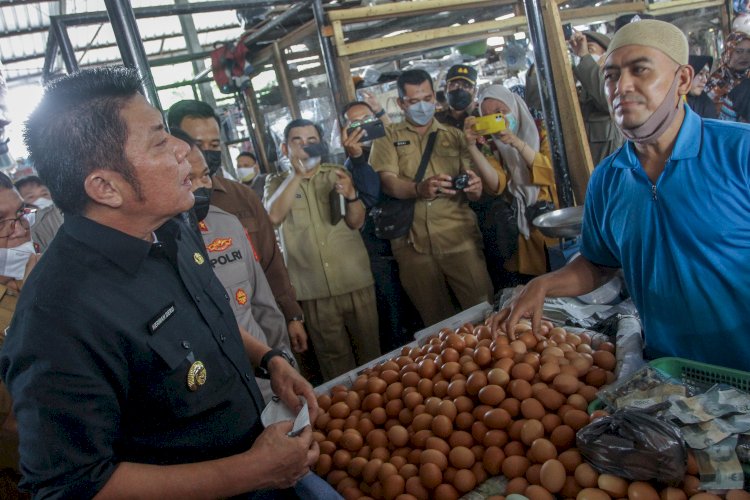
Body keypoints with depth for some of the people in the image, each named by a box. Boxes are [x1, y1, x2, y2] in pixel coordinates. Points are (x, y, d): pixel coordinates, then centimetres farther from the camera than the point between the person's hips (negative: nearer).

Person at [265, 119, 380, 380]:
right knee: (334, 358, 7)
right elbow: (273, 216, -15)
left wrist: (351, 195, -24)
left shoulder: (337, 174, 7)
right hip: (314, 290, -1)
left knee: (370, 350, 9)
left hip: (356, 281, 1)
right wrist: (297, 174, -21)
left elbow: (356, 222, -4)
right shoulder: (277, 182, 6)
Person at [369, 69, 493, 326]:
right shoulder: (387, 137, 8)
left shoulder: (454, 136, 13)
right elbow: (387, 181, -8)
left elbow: (473, 189, 8)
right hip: (413, 244, 0)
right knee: (437, 322, 10)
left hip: (459, 240, 1)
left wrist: (474, 187, -17)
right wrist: (419, 189, -29)